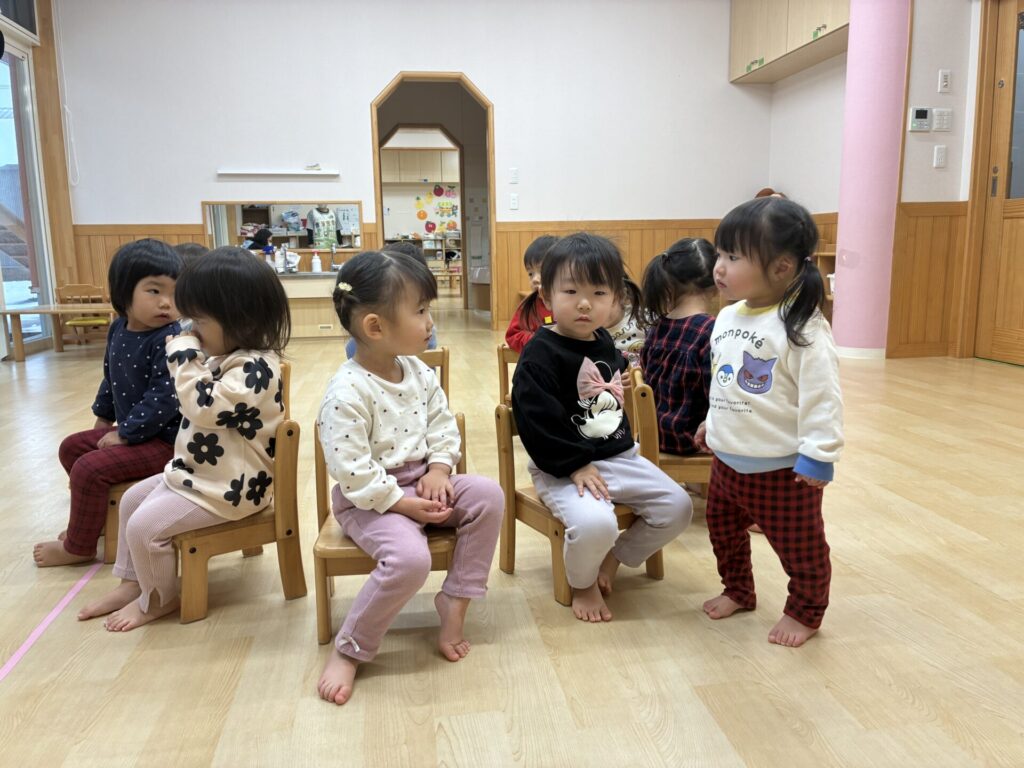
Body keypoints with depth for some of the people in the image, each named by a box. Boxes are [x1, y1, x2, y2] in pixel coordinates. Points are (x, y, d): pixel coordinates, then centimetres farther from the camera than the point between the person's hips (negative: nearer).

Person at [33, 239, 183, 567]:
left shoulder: (171, 341, -25)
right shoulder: (118, 330, 3)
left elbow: (163, 399, -28)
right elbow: (110, 379, 19)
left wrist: (125, 434, -21)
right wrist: (103, 417, 25)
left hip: (163, 438, -10)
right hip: (128, 430, 10)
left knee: (89, 469, -16)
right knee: (71, 447, 21)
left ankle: (78, 547, 7)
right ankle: (93, 517, 37)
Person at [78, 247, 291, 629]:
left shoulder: (254, 367, -27)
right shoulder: (228, 356, 7)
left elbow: (206, 408, -35)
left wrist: (185, 357, -26)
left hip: (228, 485, -11)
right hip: (198, 469, 11)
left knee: (144, 525, -10)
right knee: (132, 499, 19)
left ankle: (159, 598, 16)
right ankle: (131, 582, 32)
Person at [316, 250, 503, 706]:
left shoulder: (418, 373, 3)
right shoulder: (348, 392, -22)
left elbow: (443, 425, 9)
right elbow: (351, 470, -24)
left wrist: (438, 470, -8)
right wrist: (403, 504, -21)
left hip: (421, 484, 7)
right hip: (370, 500, -7)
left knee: (488, 495, -14)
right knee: (410, 558, -32)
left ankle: (454, 603, -3)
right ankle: (349, 651, -7)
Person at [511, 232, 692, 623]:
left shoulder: (604, 343, 8)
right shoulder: (540, 355, -16)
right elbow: (537, 421, -20)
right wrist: (574, 465, -21)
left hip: (619, 455, 8)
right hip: (562, 467, -7)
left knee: (678, 507, 0)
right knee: (594, 522, -31)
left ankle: (614, 557, 21)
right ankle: (582, 585, 4)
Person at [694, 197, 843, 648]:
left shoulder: (802, 329, -22)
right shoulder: (728, 318, 3)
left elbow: (821, 396, -22)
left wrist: (818, 455, -21)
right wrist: (713, 422, 23)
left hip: (782, 469, -7)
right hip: (728, 459, 8)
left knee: (799, 545, 12)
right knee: (723, 530, 22)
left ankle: (805, 612, 34)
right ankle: (738, 591, 44)